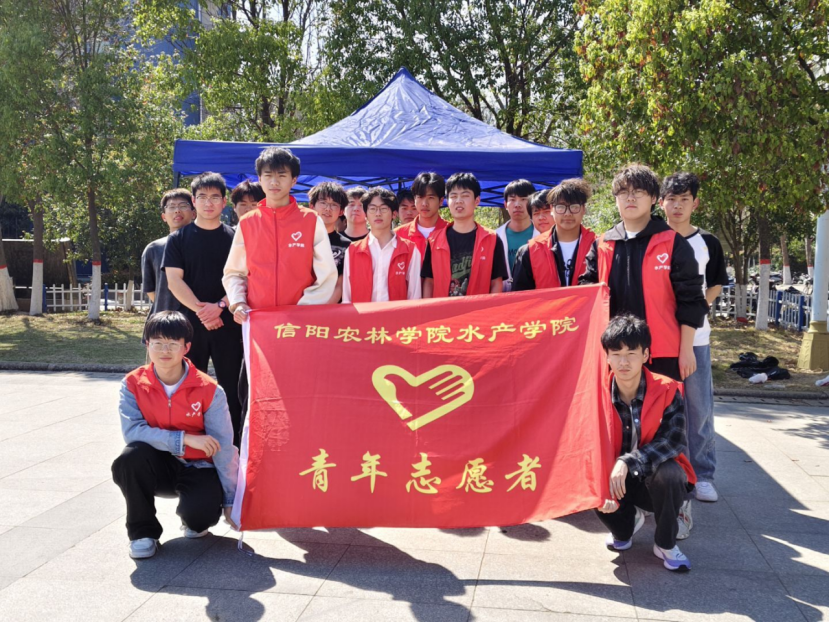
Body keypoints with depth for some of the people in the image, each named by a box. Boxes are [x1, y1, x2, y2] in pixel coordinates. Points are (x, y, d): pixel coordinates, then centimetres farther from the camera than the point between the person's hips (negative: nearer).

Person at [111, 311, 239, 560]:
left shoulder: (208, 390, -14)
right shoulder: (133, 384, -10)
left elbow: (224, 449, -10)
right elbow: (132, 431, -23)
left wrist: (231, 501, -7)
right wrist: (184, 439, -29)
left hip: (198, 468, -1)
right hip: (159, 465, 2)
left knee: (201, 515, -30)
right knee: (131, 457, -32)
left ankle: (193, 520, 12)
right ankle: (142, 531, -7)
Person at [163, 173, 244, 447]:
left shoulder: (234, 238, 7)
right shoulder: (179, 238, 7)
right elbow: (174, 280, -1)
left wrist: (219, 306, -15)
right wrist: (200, 310, -13)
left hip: (227, 323, 0)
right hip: (190, 323, 1)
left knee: (230, 386, 2)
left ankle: (233, 445, 8)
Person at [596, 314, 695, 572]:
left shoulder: (666, 390, -16)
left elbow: (674, 440, -26)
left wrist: (628, 462, -37)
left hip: (656, 478, -1)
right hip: (617, 481, 2)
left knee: (668, 472, -36)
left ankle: (665, 544, -5)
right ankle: (627, 524, 10)